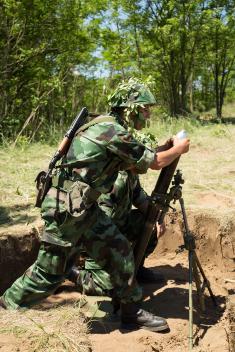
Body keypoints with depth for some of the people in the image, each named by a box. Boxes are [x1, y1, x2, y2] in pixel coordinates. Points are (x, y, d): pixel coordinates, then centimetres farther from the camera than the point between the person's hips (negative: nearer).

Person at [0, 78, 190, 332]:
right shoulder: (113, 131, -18)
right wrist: (179, 148, 9)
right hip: (65, 209, -10)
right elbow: (155, 162, -10)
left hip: (84, 207, 10)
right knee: (48, 273, 2)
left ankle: (131, 312, 21)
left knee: (120, 251, 8)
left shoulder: (111, 128, 12)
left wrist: (167, 148, 20)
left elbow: (135, 165, 23)